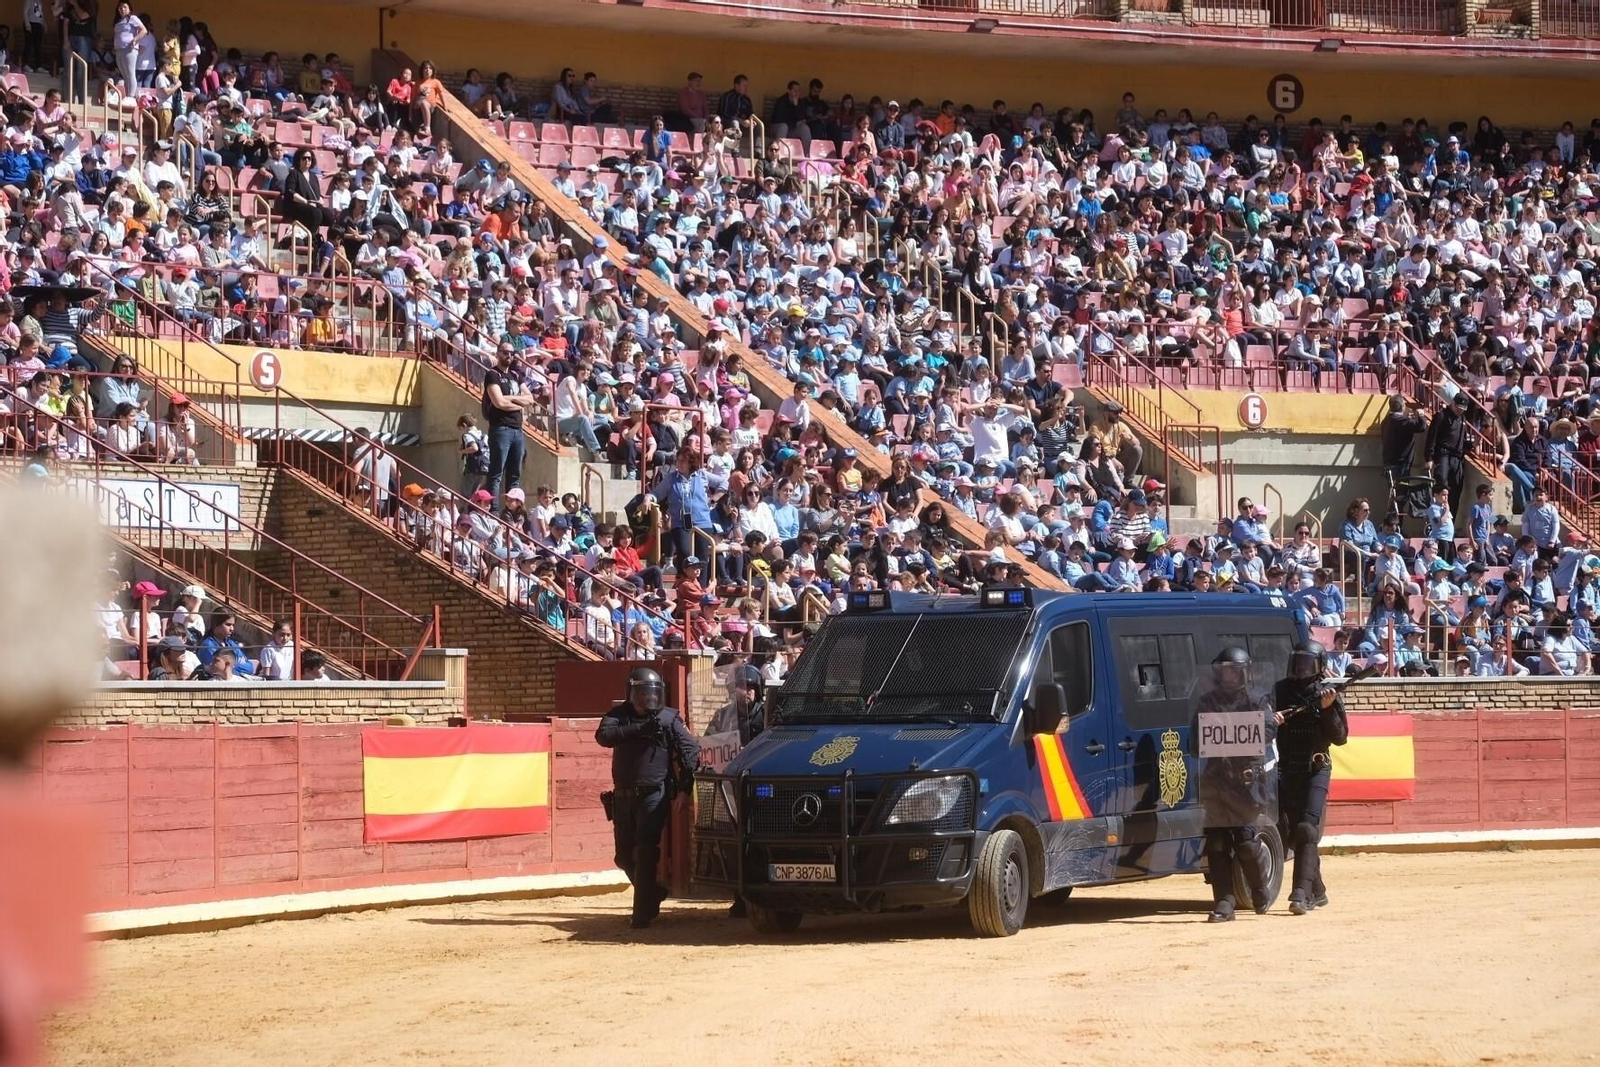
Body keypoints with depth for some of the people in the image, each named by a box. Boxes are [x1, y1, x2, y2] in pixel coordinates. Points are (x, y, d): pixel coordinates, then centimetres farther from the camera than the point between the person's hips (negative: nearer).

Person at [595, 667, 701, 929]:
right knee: (625, 855, 11)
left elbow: (690, 747, 1)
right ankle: (652, 895, 34)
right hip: (623, 796, 4)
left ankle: (643, 912, -12)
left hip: (654, 795, -4)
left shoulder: (668, 718, 1)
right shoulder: (619, 715, 6)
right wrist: (638, 729, -23)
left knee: (645, 853, -14)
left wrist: (686, 778, -13)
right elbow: (604, 735, -13)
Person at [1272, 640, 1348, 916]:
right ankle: (1317, 891, 21)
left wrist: (1327, 709, -17)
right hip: (1287, 769, 3)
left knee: (1307, 829, -16)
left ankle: (1302, 893, -24)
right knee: (1291, 832, 6)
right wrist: (1269, 720, -20)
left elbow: (1340, 737, -4)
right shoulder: (1280, 690, 7)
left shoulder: (1330, 694, 1)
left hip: (1316, 770, -3)